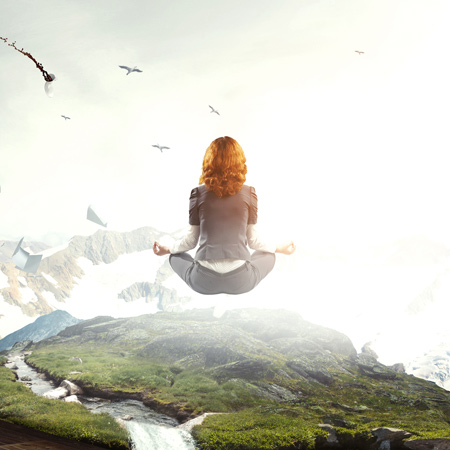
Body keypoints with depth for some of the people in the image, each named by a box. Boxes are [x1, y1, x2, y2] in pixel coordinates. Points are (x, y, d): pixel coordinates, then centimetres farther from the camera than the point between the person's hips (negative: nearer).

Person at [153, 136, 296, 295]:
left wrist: (167, 250, 26)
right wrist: (279, 248, 23)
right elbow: (252, 240, 4)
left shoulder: (198, 193, -2)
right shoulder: (248, 193, -3)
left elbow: (191, 240, 5)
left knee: (176, 257, 32)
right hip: (240, 282, -1)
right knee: (269, 256, 30)